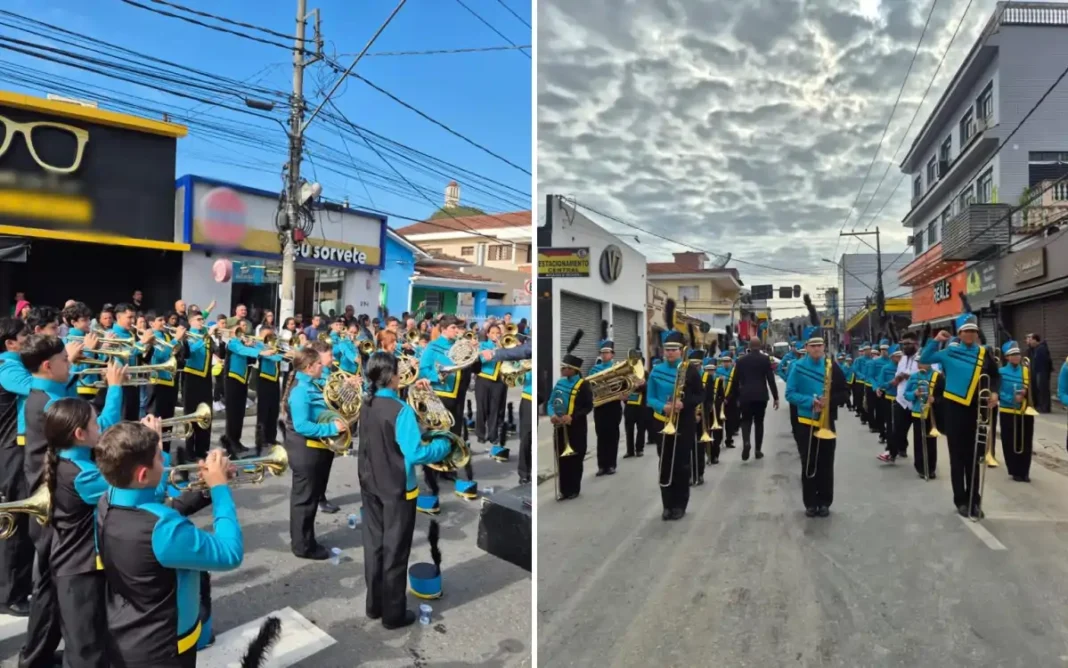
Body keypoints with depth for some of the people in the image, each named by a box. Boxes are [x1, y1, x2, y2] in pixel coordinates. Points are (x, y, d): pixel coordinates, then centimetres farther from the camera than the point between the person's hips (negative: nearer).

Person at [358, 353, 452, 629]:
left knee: (373, 547, 17)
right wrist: (444, 444, -12)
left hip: (370, 487, 7)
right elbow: (415, 454, -26)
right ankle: (393, 614, 19)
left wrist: (417, 432, 14)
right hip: (397, 491, -7)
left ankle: (374, 606, 31)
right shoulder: (400, 410, -23)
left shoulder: (366, 406, 1)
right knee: (395, 552, 6)